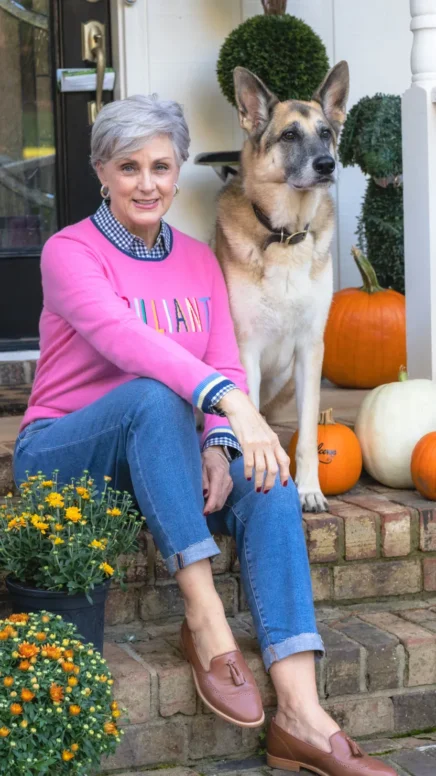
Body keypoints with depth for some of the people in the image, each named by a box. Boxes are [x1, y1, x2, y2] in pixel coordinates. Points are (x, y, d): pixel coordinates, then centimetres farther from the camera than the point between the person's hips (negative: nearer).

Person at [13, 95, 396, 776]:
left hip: (154, 458, 5)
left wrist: (219, 443, -21)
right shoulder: (70, 251, -8)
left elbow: (227, 364, 1)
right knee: (153, 393, -36)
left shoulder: (197, 259, 11)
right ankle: (205, 619, -34)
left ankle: (300, 716, -36)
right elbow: (123, 336, -28)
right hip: (63, 456, -4)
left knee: (266, 481, -25)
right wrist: (229, 399, -42)